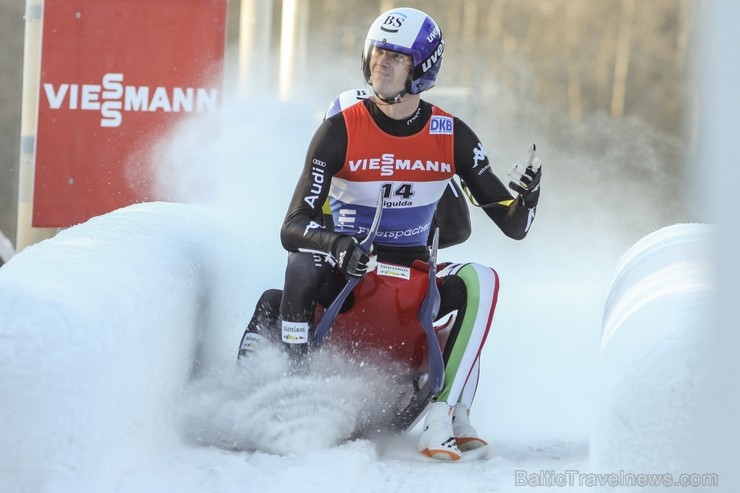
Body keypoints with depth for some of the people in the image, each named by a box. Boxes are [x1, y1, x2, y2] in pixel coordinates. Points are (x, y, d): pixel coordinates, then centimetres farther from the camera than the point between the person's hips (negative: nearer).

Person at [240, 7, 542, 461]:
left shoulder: (452, 137, -4)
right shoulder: (339, 131, -10)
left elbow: (513, 225, -3)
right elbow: (293, 227, -17)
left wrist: (527, 198, -27)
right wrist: (337, 245, -40)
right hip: (345, 273, -2)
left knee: (481, 281, -29)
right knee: (305, 258, -35)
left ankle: (444, 417, -32)